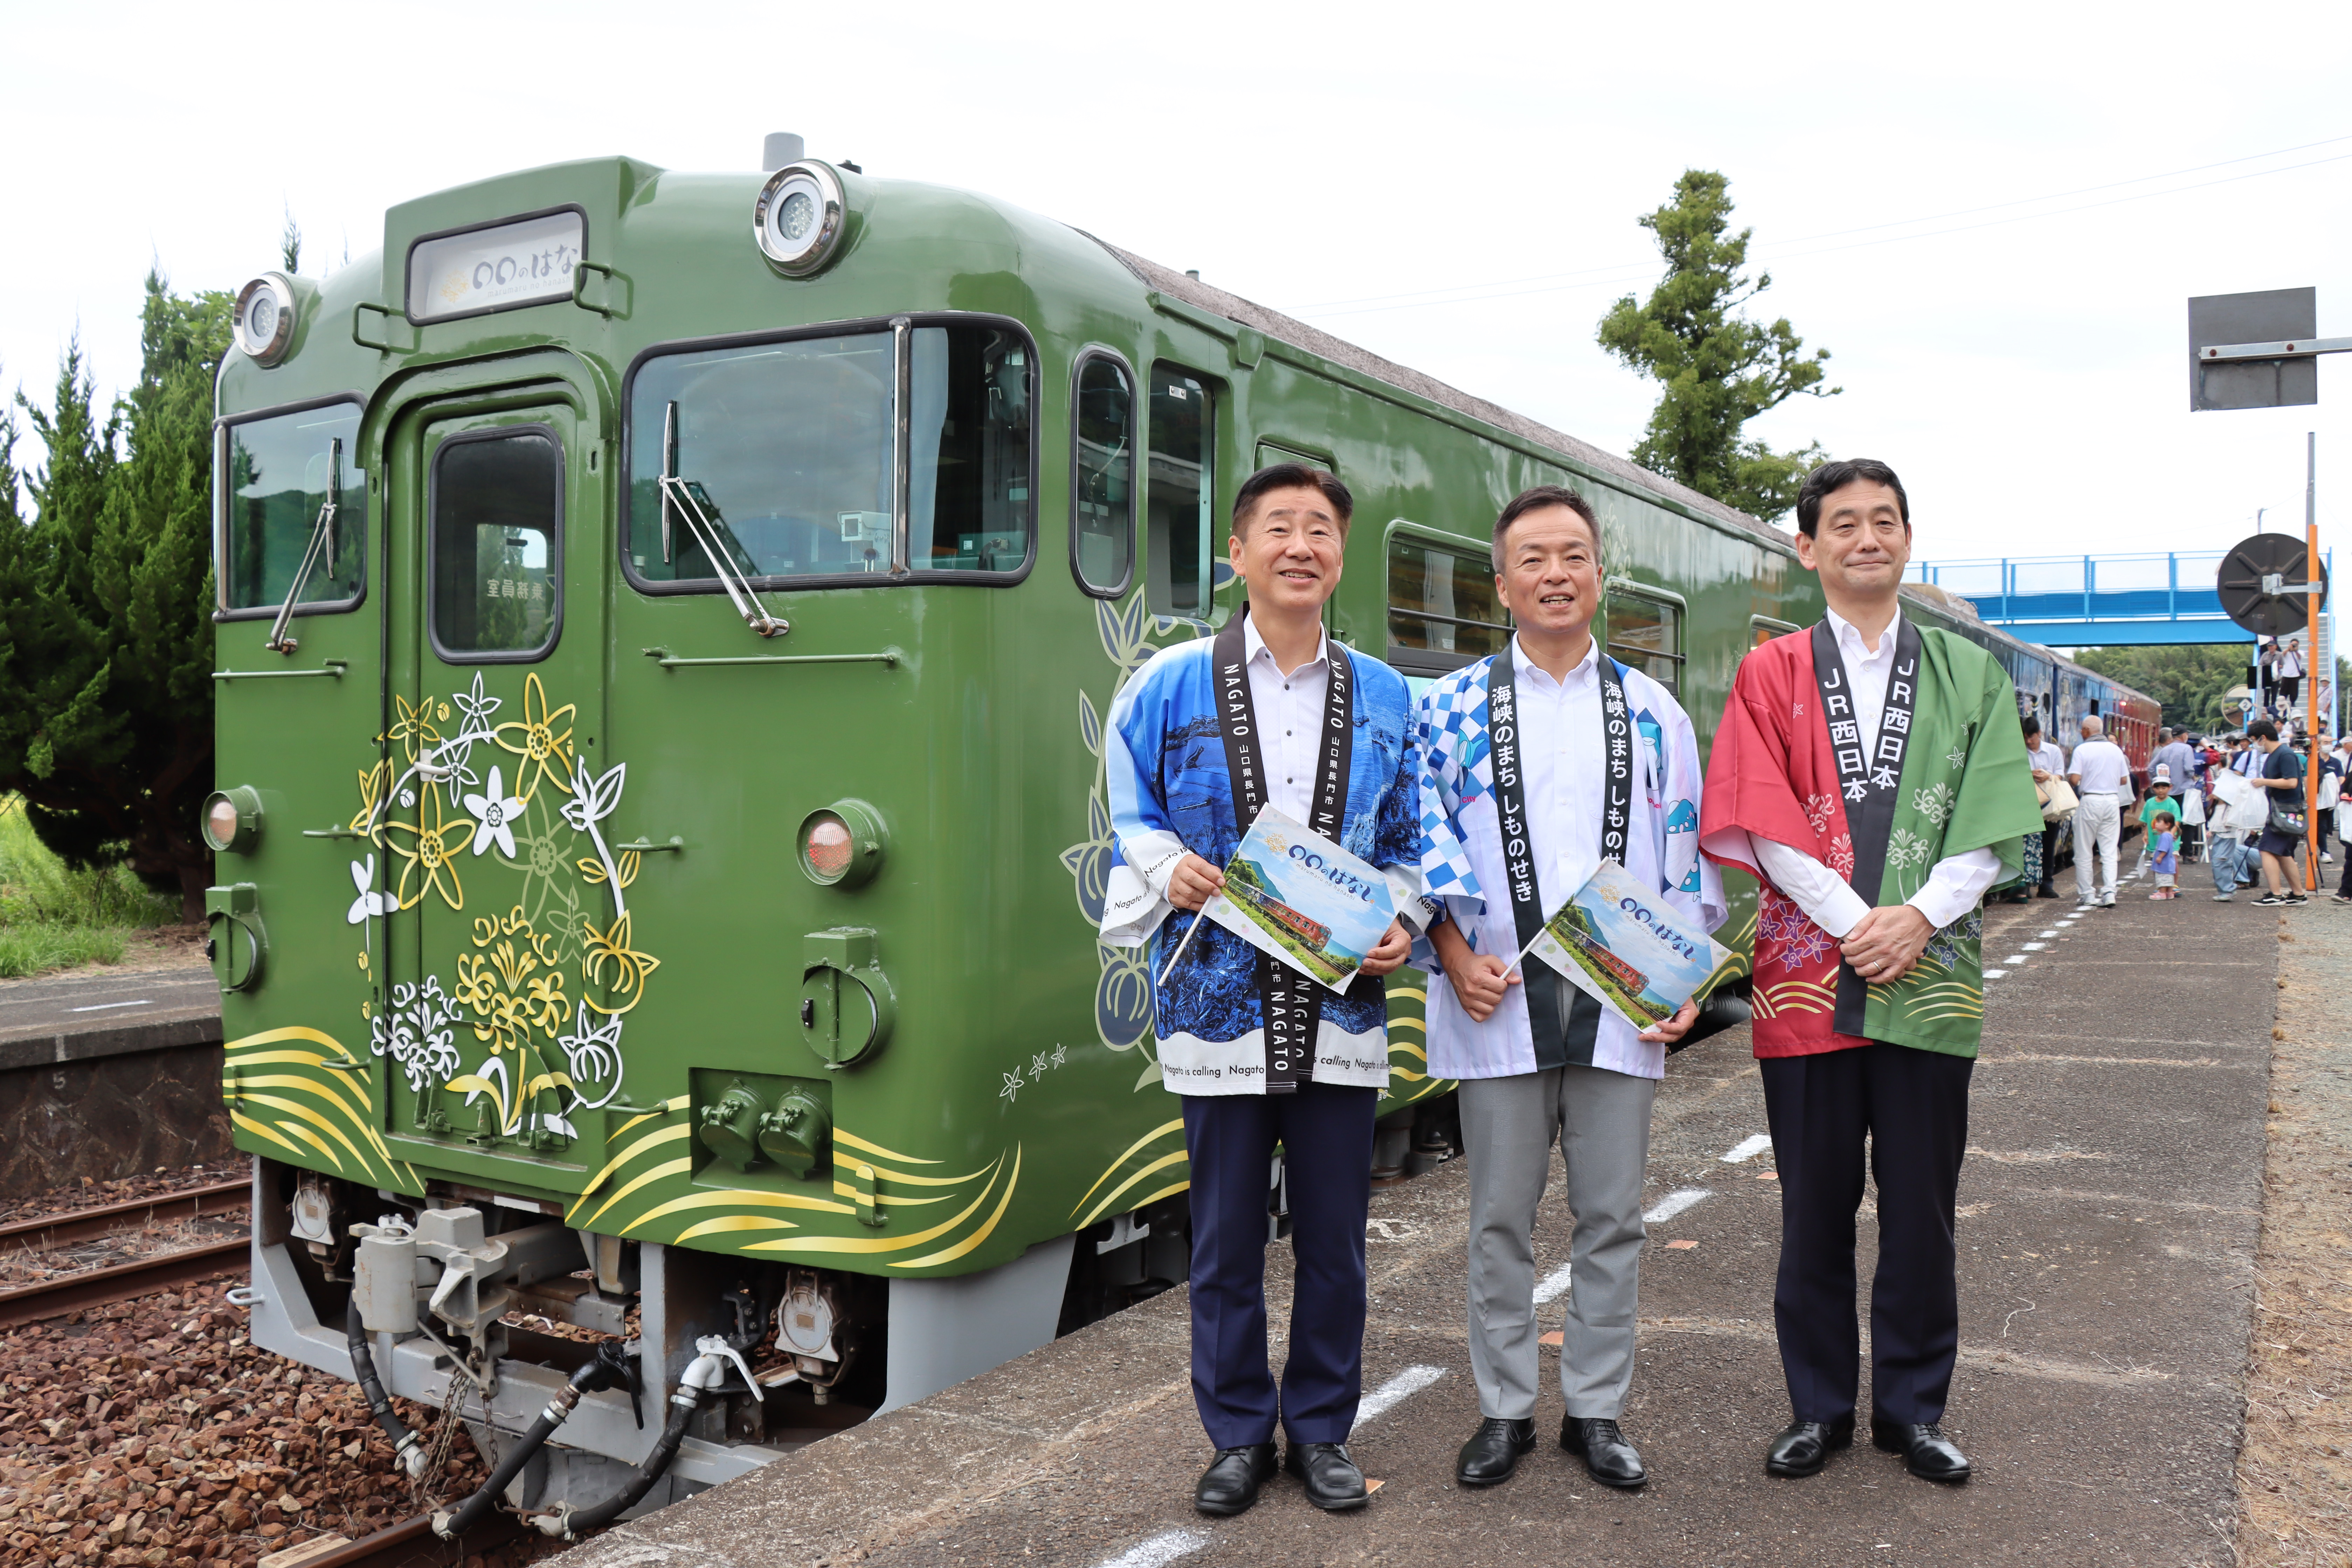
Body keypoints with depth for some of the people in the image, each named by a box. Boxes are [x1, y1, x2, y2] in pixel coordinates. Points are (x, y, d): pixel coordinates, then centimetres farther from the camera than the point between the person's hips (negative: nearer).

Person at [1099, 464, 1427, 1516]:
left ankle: (1320, 1430, 28)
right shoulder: (1170, 686, 1)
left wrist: (1399, 924, -5)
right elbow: (1131, 818, 6)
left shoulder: (1385, 698, 8)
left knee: (1334, 1238, 10)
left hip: (1341, 1006, 2)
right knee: (1226, 1240, 9)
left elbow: (1407, 843, 12)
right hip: (1218, 1000, -1)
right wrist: (1169, 869, -14)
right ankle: (1238, 1436, 26)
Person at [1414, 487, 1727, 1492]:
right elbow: (1421, 846, 1)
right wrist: (1454, 956, -11)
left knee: (1612, 1213, 8)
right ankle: (1504, 1410, 22)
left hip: (1622, 1002, 1)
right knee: (1501, 1215, 8)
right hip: (1499, 997, -1)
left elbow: (1686, 856, 8)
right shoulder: (1451, 708, 3)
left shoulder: (1651, 713, 8)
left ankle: (1596, 1409, 23)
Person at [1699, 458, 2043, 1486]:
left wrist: (1917, 917, -13)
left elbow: (1991, 827, 2)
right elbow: (1767, 825, -4)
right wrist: (1855, 924, -13)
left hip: (1927, 974, 1)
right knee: (1815, 1203, 7)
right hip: (1808, 972, -1)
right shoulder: (1772, 675, 5)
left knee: (1922, 1202, 7)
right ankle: (1818, 1408, 20)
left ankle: (1912, 1408, 22)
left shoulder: (1967, 674, 10)